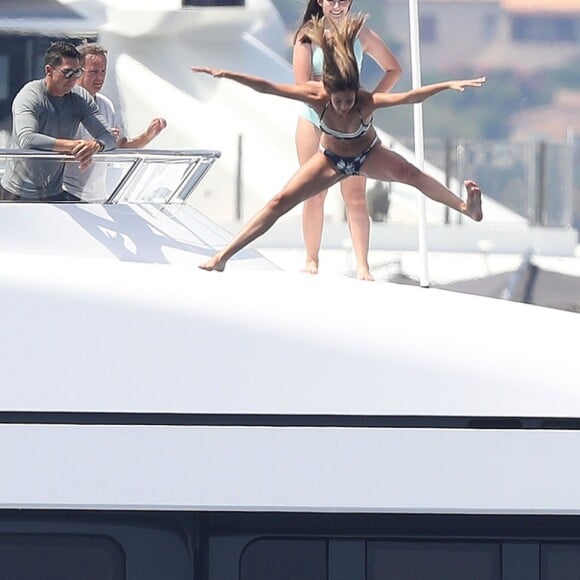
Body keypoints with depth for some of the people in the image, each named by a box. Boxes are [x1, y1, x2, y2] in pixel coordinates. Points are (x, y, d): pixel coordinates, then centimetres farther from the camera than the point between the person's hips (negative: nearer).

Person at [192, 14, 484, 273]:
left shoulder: (367, 101, -36)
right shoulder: (317, 97, -33)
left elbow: (410, 97, -45)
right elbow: (266, 87, -34)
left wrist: (449, 85, -57)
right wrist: (226, 75, -41)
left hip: (368, 155, -1)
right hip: (331, 158, 1)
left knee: (407, 172, -33)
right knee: (282, 201, -5)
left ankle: (465, 206, -35)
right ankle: (223, 257, 0)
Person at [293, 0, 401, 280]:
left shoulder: (361, 35, 2)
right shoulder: (307, 36, -3)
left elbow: (393, 70, 11)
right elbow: (303, 86, -9)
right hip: (313, 122, 0)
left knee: (355, 195, -5)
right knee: (314, 193, 4)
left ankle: (362, 265, -8)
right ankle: (311, 259, 15)